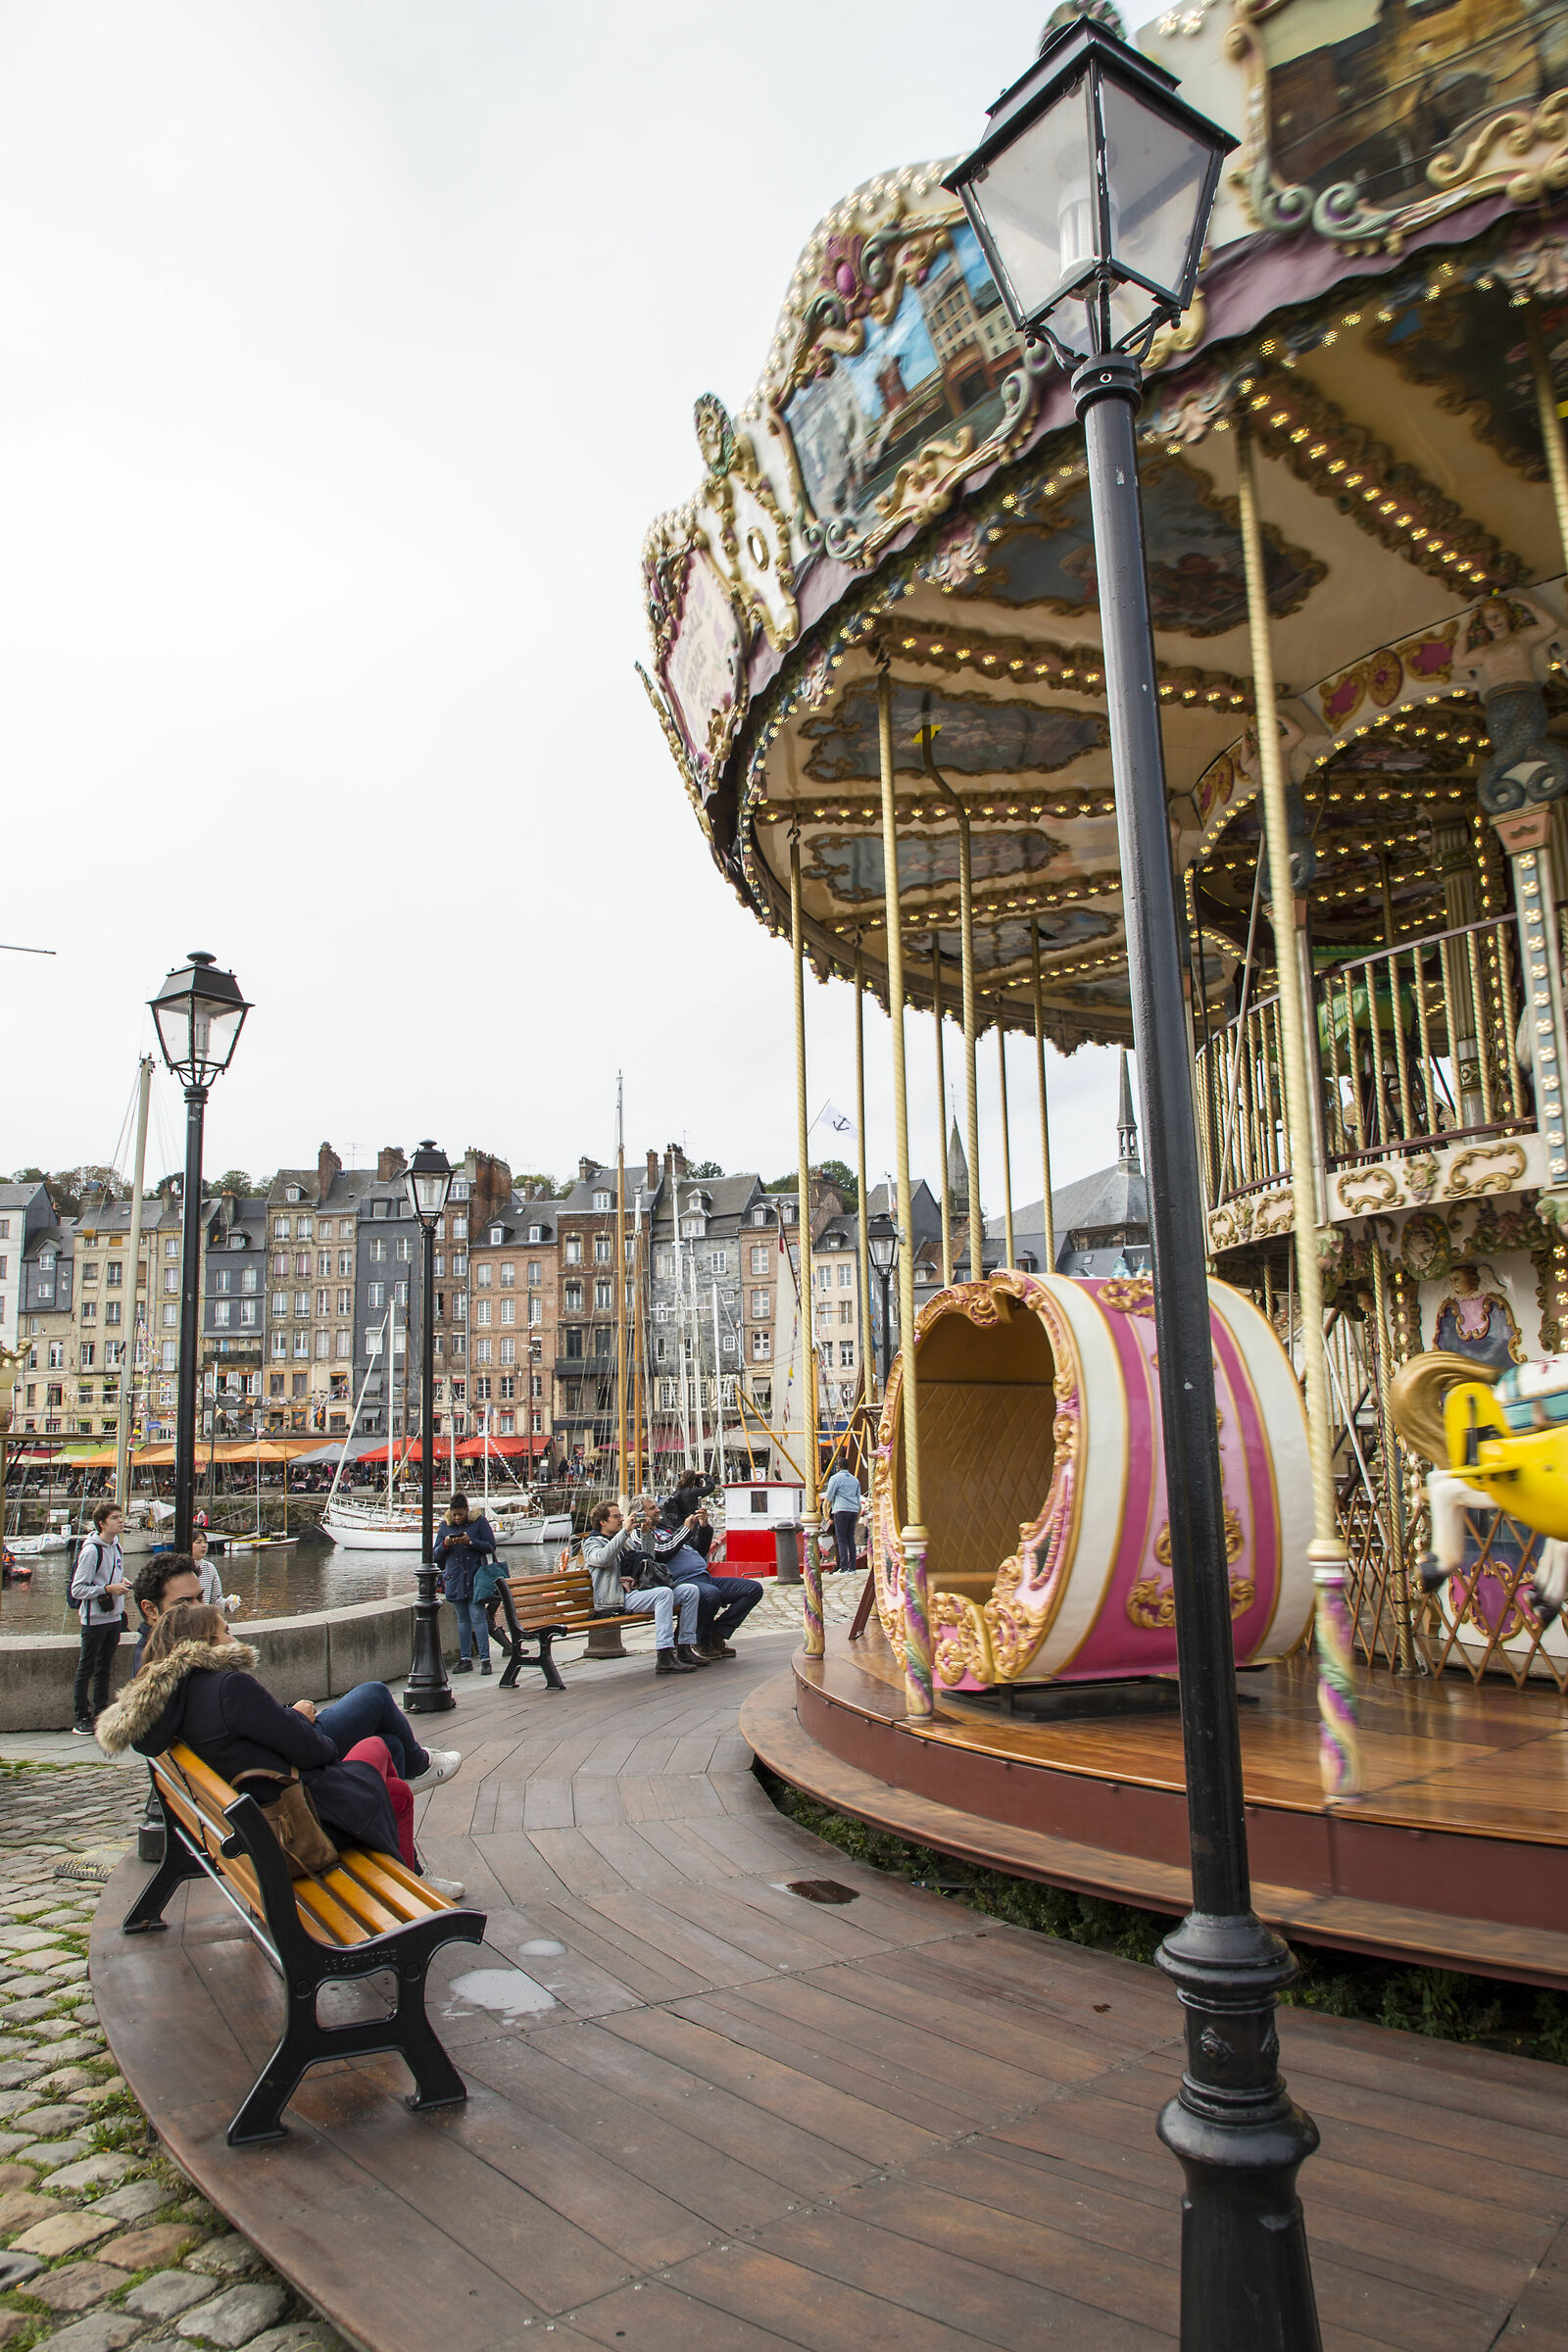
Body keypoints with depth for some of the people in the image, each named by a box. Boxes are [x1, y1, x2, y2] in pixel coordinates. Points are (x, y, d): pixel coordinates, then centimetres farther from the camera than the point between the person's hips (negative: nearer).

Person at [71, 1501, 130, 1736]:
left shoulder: (116, 1546, 7)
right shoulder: (91, 1551, -17)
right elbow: (77, 1589, -17)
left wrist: (121, 1582, 2)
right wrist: (108, 1588, -22)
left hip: (114, 1618, 7)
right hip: (94, 1619, -7)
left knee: (104, 1669, 14)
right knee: (86, 1670, 2)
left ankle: (101, 1714, 22)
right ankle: (80, 1718, 10)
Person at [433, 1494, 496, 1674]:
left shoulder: (479, 1521, -2)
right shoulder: (445, 1525, 8)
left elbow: (491, 1546, -4)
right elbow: (437, 1555, 10)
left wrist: (470, 1541, -17)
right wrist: (445, 1545, -11)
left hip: (475, 1578, -4)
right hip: (454, 1578, 4)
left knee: (477, 1616, -9)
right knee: (462, 1619, 9)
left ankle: (485, 1659, -6)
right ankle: (465, 1660, 14)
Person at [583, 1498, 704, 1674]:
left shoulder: (626, 1541, 28)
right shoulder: (592, 1543, 4)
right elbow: (602, 1558, -21)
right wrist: (624, 1531, -20)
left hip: (639, 1591, 8)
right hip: (620, 1599, -8)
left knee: (690, 1590, -5)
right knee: (664, 1593, -33)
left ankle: (684, 1649, -7)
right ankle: (664, 1658, -39)